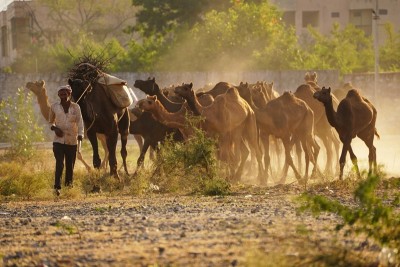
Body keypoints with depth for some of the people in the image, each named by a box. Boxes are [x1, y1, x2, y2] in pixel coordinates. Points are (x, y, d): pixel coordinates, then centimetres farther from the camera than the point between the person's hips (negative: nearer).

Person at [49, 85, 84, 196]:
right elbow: (51, 121, 18)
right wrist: (54, 128, -5)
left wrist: (80, 134, -23)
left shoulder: (75, 107, 2)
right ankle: (57, 187, -19)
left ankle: (69, 185, 20)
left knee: (70, 165, 6)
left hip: (72, 141, 1)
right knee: (59, 164, -16)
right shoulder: (54, 107, 4)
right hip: (59, 140, -1)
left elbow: (80, 121, -4)